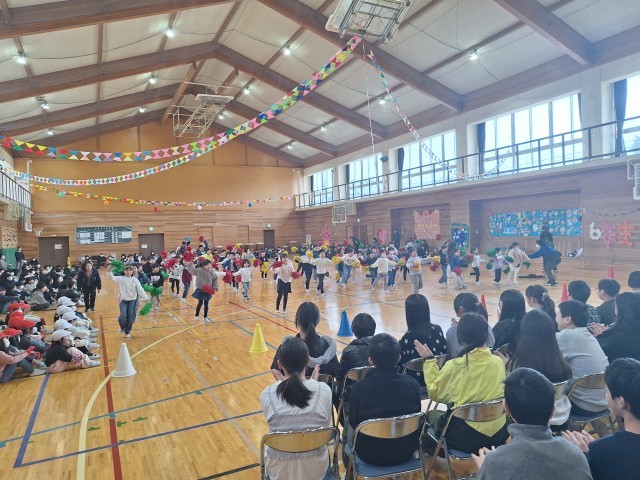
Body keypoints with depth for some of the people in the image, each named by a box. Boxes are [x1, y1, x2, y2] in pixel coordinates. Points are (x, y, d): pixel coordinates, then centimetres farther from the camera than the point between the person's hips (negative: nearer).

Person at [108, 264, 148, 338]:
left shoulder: (135, 279, -3)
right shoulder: (121, 278, -1)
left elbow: (140, 289, -11)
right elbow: (112, 278, -16)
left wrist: (145, 297, -22)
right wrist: (109, 271, -37)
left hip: (133, 301, 0)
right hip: (123, 301, 0)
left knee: (131, 318, 0)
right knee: (123, 316, -17)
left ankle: (127, 332, 27)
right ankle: (122, 327, 18)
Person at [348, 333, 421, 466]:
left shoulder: (360, 387, -23)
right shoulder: (412, 384, -15)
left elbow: (354, 423, -8)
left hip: (371, 455, -2)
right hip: (406, 451, 2)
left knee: (349, 426, 27)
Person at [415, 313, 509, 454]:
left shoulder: (455, 366, -18)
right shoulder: (499, 362, -9)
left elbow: (435, 392, -2)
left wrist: (429, 359, 2)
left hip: (465, 438, -4)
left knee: (433, 414, 25)